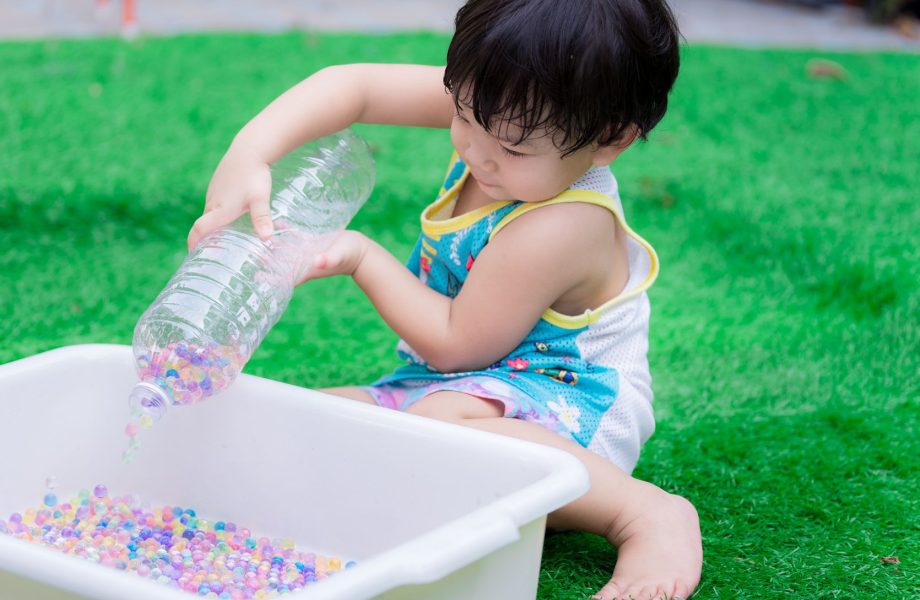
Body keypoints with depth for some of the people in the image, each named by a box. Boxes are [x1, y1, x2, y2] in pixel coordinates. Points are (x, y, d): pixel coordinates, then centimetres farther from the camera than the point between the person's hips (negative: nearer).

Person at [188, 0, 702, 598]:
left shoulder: (560, 229, -29)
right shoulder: (498, 107, -8)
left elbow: (455, 344, -19)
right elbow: (352, 85, -9)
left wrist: (365, 259, -13)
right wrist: (246, 158, -23)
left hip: (571, 406, -9)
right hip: (460, 386, 9)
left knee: (436, 420, -40)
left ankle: (648, 513, -29)